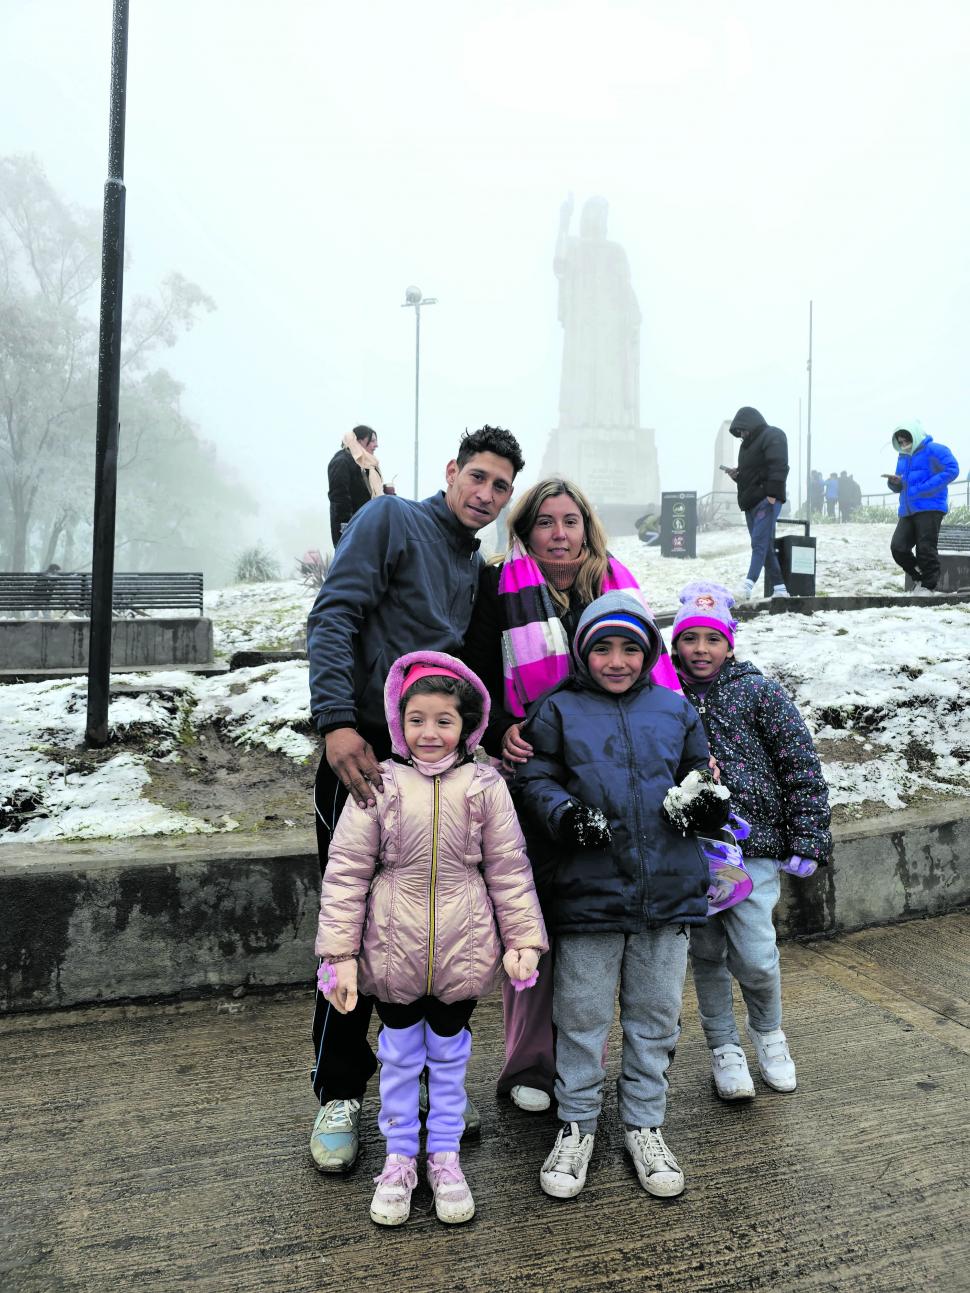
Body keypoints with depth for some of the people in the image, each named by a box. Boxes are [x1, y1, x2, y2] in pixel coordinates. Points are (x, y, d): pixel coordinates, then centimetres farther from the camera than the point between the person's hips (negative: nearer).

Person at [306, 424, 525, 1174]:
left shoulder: (478, 569, 17)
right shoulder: (392, 521, -2)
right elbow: (334, 617, -13)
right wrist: (337, 723, -25)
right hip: (365, 749, -6)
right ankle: (340, 1095, 17)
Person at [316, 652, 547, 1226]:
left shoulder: (486, 786, -5)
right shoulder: (380, 785, -7)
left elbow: (509, 870, 0)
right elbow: (346, 871, -6)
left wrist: (523, 939, -3)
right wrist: (340, 953, -8)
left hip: (463, 950, 0)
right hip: (392, 949, 0)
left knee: (449, 1054, 17)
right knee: (400, 1056, 16)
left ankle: (446, 1156, 36)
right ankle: (400, 1157, 36)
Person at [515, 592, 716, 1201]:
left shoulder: (675, 709, 10)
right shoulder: (559, 710, 3)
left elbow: (699, 772, 19)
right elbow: (536, 778, -1)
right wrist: (565, 813, -19)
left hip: (669, 891, 3)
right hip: (589, 891, -2)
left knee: (657, 1015, 14)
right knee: (583, 1016, 8)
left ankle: (645, 1124, 32)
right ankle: (577, 1124, 28)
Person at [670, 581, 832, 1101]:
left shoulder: (759, 691, -1)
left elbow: (802, 767, 1)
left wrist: (807, 840, -3)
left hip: (754, 845, -2)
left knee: (755, 956, -6)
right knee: (706, 953, 11)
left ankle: (768, 1033, 26)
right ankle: (724, 1047, 32)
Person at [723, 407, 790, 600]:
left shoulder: (773, 436, -4)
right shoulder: (748, 443, 24)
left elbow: (779, 466, -16)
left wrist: (772, 493, -25)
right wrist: (736, 475, 9)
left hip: (767, 500, -9)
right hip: (751, 502, 9)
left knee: (759, 542, -16)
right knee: (764, 545, 6)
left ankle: (748, 584, -25)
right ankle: (779, 588, 9)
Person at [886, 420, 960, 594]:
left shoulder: (933, 450, -3)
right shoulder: (903, 457, 20)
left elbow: (952, 470, -15)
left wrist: (923, 489, -19)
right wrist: (895, 483, 1)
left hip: (929, 508, -7)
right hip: (907, 511, 7)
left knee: (926, 550, -7)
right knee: (898, 547, -4)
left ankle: (929, 585, 6)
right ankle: (919, 577, 15)